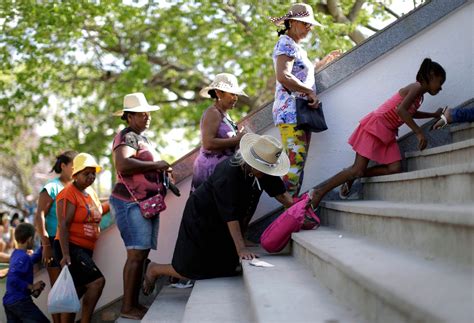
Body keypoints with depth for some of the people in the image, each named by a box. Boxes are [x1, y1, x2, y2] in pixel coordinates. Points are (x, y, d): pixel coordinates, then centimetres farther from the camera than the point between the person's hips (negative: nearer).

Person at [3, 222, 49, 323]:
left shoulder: (16, 254, 12)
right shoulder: (23, 257, -18)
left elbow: (32, 259, 34)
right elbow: (12, 279, -28)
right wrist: (32, 287, -20)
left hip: (8, 300, 9)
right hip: (19, 301, -9)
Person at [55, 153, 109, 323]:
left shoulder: (90, 191, 13)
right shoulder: (68, 194, -12)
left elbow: (96, 211, 33)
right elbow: (63, 225, -19)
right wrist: (65, 254, -26)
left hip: (85, 250, 9)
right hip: (70, 248, -9)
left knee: (75, 294, 10)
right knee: (97, 281, -20)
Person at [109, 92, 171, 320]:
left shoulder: (141, 138, 22)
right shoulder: (127, 137, -9)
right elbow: (123, 165, -28)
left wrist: (162, 171, 17)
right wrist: (155, 165, -20)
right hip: (131, 203, -10)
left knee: (141, 254, 8)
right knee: (136, 254, -13)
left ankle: (134, 304, 13)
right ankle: (127, 307, -10)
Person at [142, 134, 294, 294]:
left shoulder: (264, 170, -12)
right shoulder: (228, 173, -34)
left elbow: (280, 192, -3)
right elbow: (230, 215, -37)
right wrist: (241, 249, -41)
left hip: (223, 227, 8)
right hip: (202, 219, -8)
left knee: (225, 268, 9)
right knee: (193, 270, -4)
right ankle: (153, 269, 23)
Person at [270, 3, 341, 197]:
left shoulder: (297, 48, 26)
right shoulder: (286, 44, -5)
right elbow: (283, 76, -19)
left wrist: (326, 60, 34)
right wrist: (310, 92, -12)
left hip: (302, 112, 10)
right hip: (291, 110, -10)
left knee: (299, 163, 3)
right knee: (295, 161, -19)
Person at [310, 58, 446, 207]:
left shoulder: (418, 93, 15)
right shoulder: (417, 87, -13)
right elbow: (401, 110, -28)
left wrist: (434, 115, 36)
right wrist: (419, 132, -26)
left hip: (387, 132, 9)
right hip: (375, 126, -9)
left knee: (395, 168, -7)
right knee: (358, 169, -13)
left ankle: (352, 176, 3)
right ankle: (319, 192, -5)